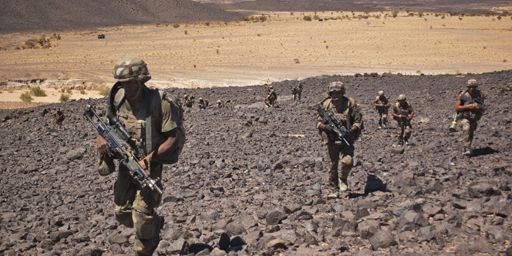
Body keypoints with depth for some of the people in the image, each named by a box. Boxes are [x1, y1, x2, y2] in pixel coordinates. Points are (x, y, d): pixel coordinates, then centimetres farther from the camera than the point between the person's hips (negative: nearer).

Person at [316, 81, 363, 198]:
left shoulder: (350, 103, -4)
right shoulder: (326, 104, 1)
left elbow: (358, 121, -3)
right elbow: (319, 121, 5)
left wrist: (350, 130, -19)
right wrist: (324, 126, -17)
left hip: (347, 139, -2)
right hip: (331, 140, 2)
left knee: (347, 161, -19)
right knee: (332, 166, 5)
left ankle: (343, 179, 10)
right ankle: (333, 190, 18)